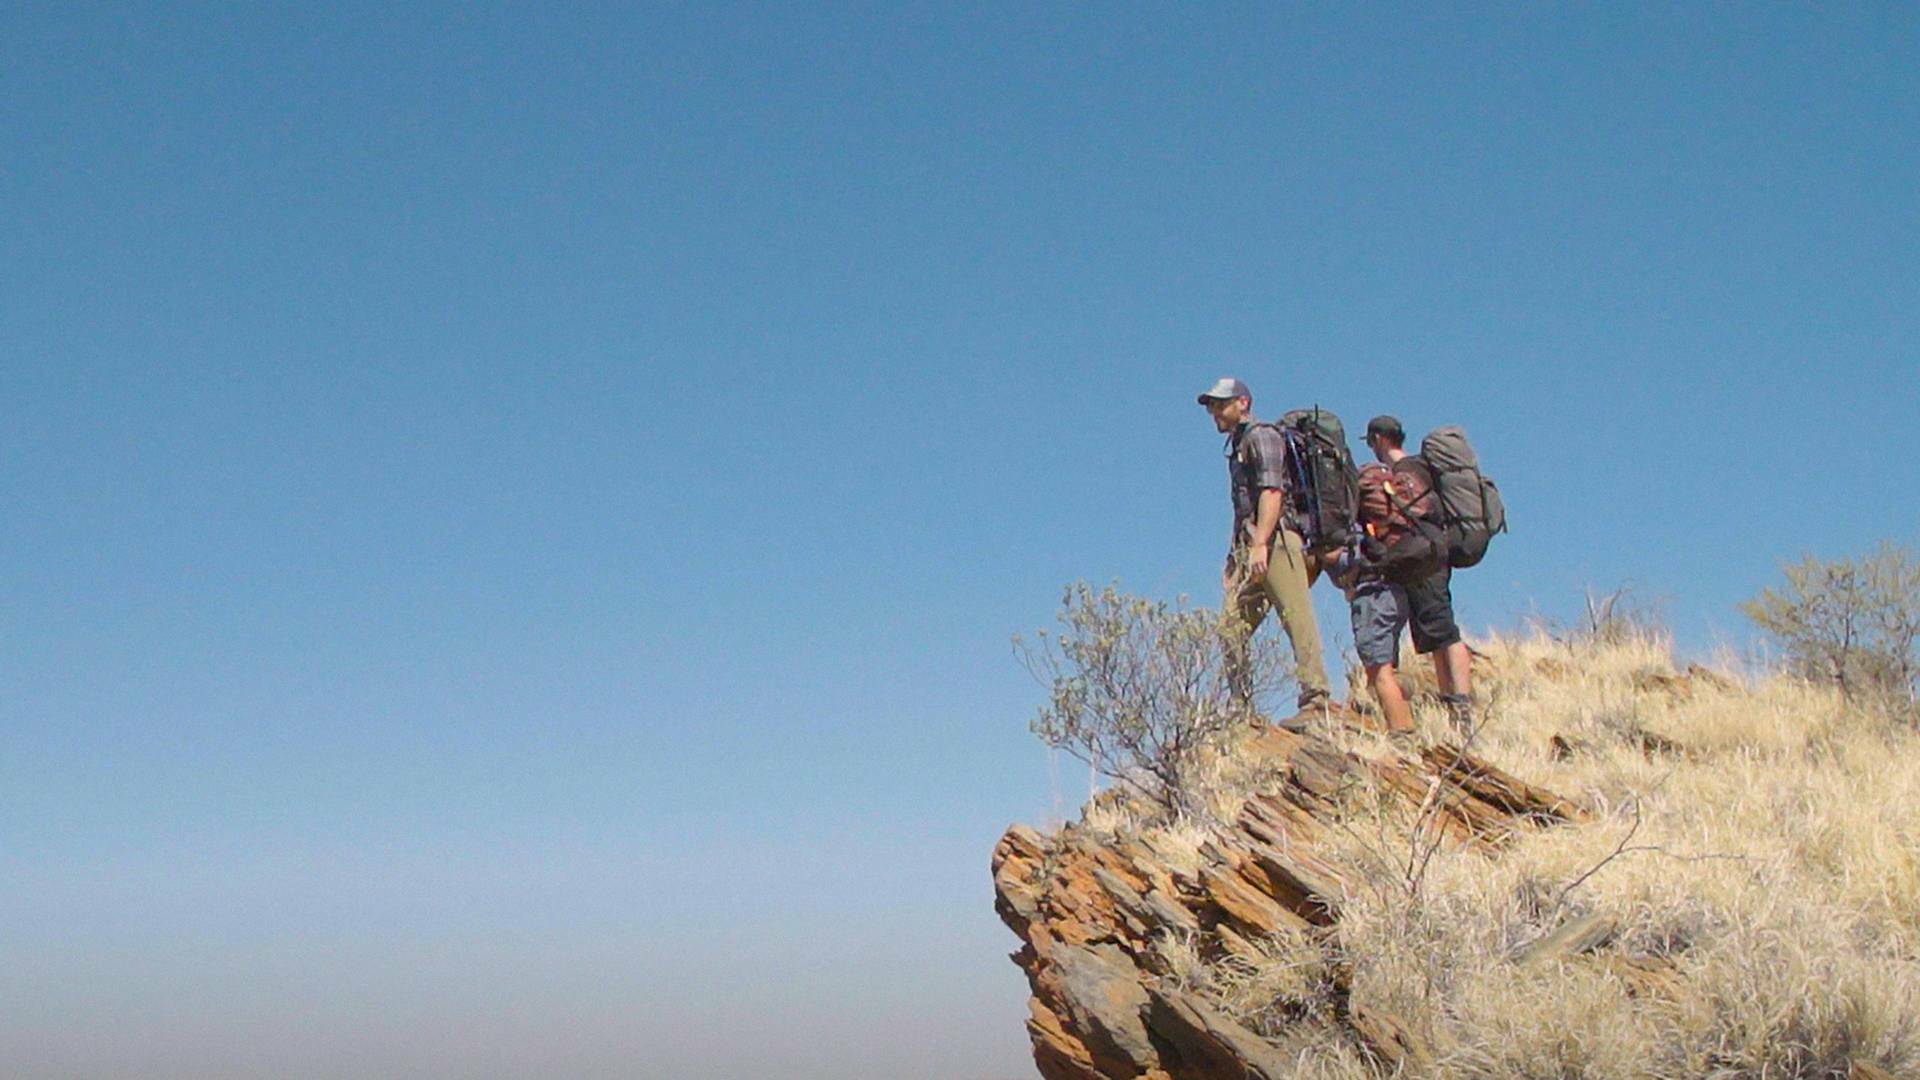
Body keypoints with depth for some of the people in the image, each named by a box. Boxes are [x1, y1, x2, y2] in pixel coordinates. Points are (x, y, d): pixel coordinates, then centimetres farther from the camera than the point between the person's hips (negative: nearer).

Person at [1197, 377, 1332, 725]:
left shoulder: (1262, 436, -1)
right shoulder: (1237, 447, 27)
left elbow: (1272, 490, -14)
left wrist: (1260, 544, -24)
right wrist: (1234, 559, 23)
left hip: (1275, 541, -9)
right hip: (1248, 548, 9)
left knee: (1297, 620, -11)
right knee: (1231, 629, 1)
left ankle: (1316, 700, -14)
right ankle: (1243, 708, 1)